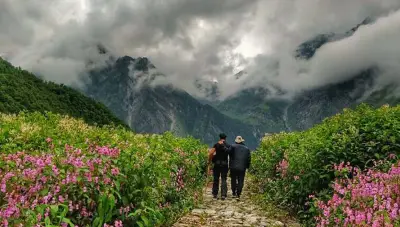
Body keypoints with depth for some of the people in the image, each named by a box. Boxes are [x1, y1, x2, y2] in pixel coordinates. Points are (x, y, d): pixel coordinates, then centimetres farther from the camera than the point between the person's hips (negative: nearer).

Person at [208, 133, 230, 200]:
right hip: (225, 164, 1)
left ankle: (215, 194, 17)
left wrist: (209, 161, -1)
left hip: (217, 164, -1)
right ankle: (223, 195, -3)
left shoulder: (216, 145, -4)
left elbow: (211, 153, -13)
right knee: (224, 180, 5)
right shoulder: (228, 146, 2)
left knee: (216, 179, 11)